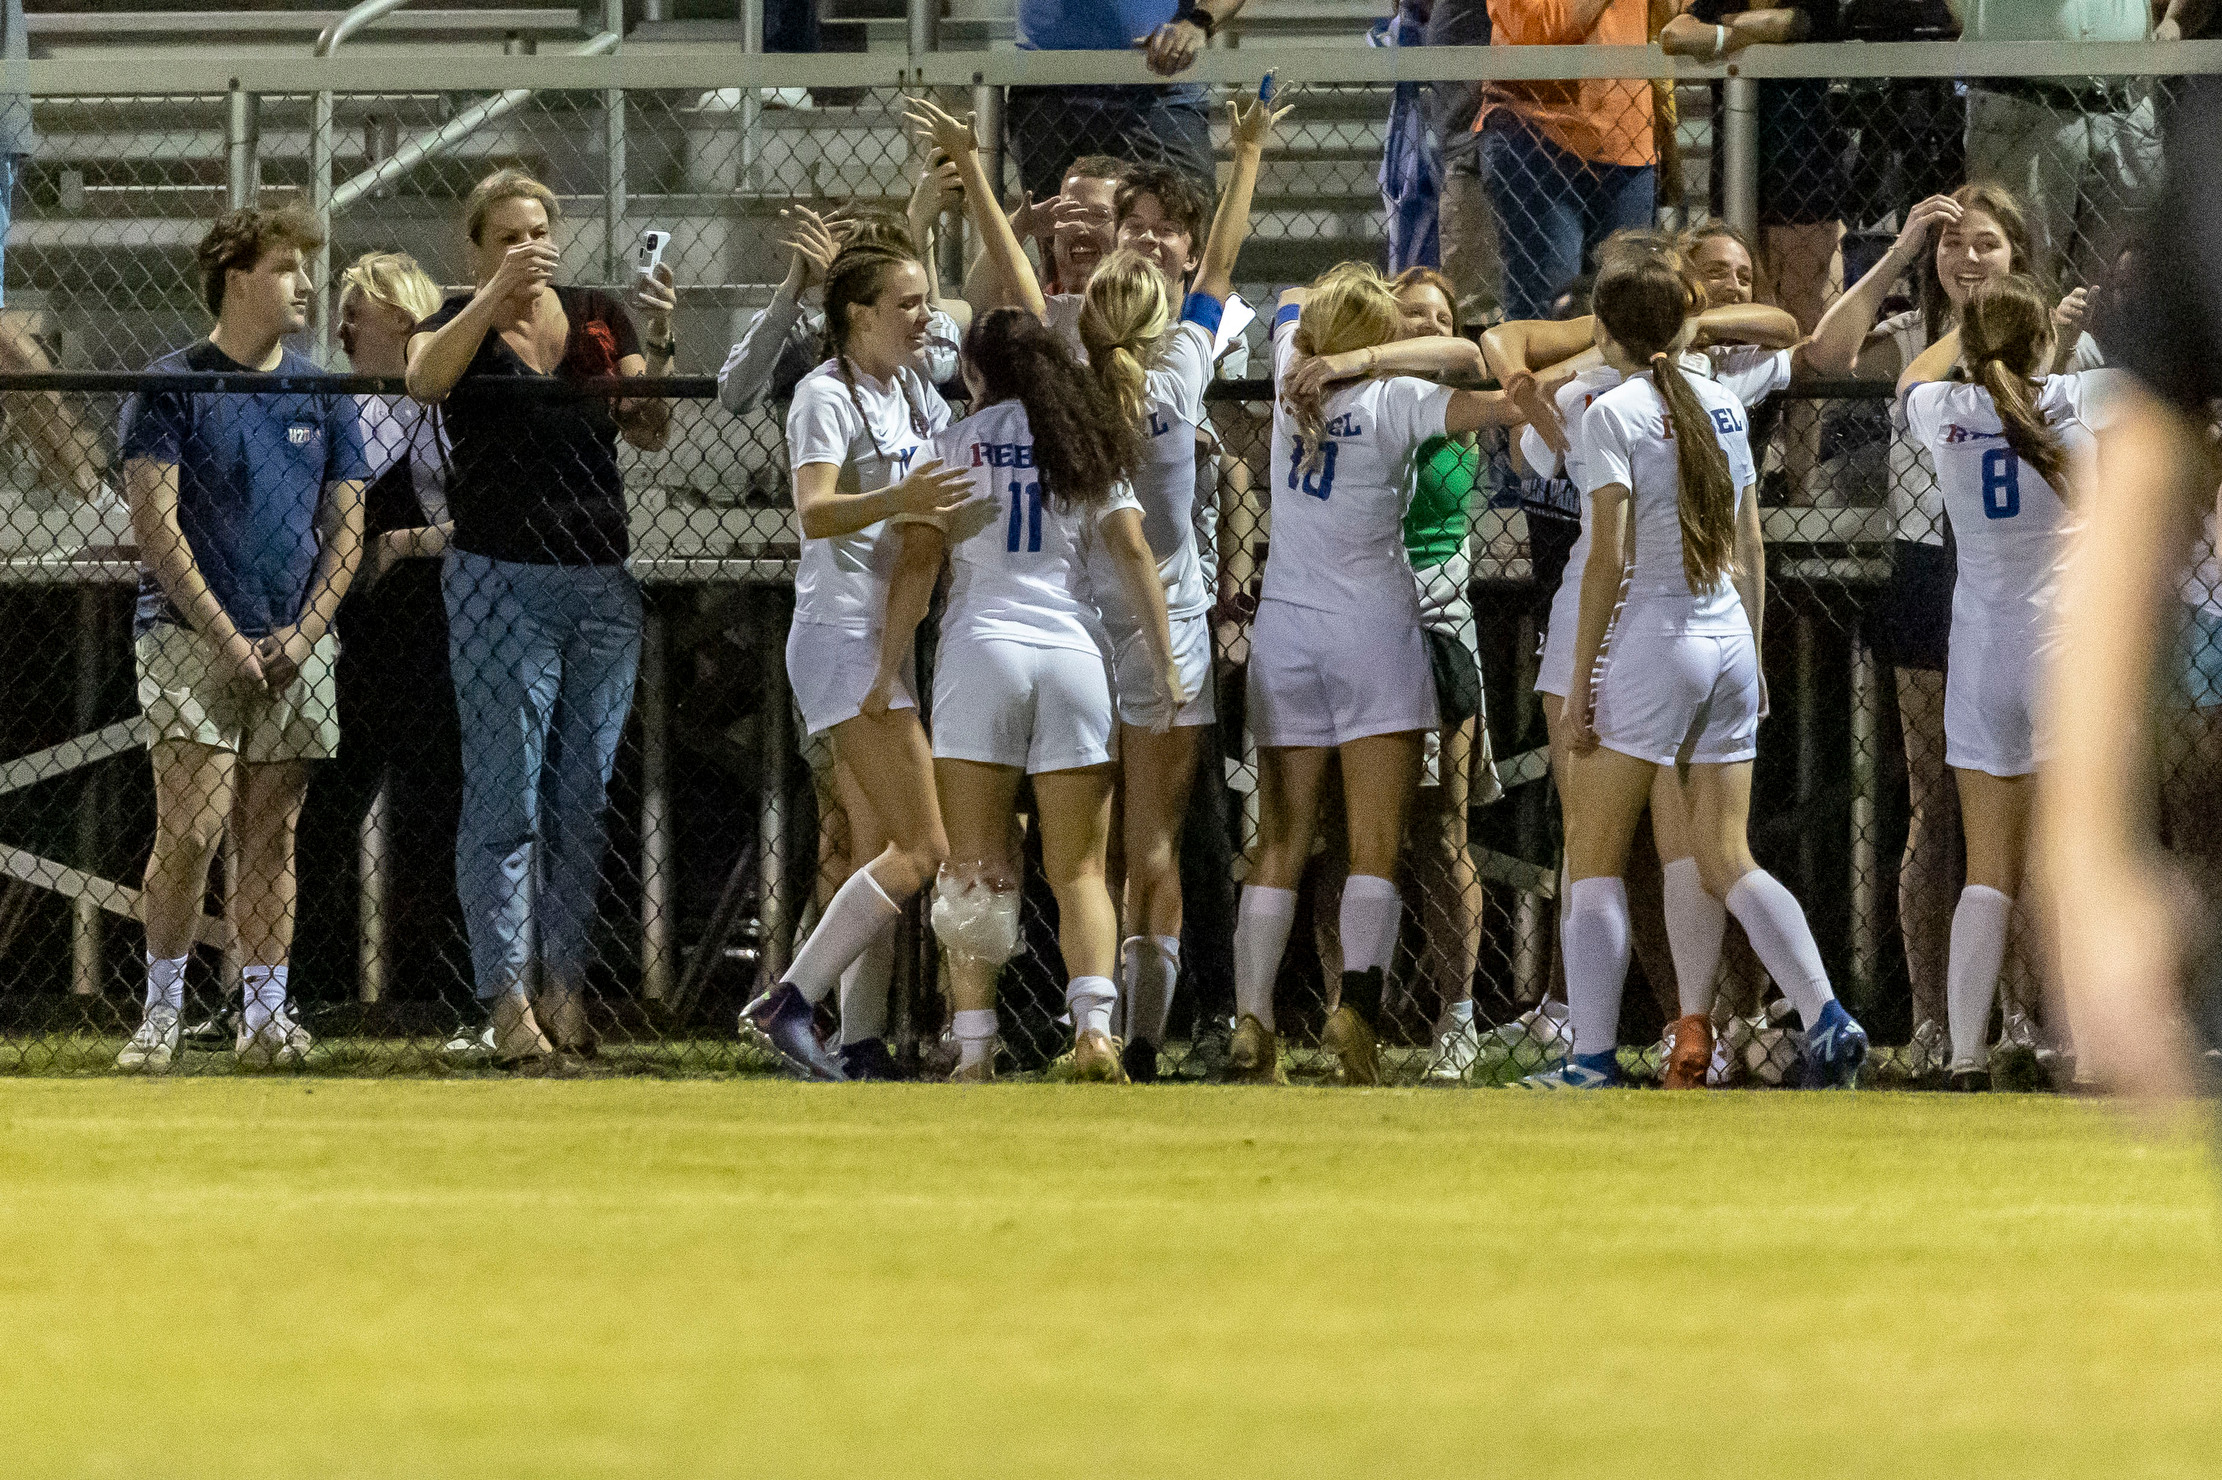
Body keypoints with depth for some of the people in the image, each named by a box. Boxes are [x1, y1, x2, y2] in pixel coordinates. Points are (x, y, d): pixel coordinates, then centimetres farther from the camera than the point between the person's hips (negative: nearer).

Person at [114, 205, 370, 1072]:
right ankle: (162, 1010, -2)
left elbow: (346, 529, 12)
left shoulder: (322, 398, 12)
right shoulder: (173, 388, -2)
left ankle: (264, 1014, 6)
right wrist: (225, 636, -12)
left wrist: (303, 635, -2)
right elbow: (156, 526, -7)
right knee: (191, 830, -12)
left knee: (271, 835, 3)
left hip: (294, 649, 4)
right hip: (190, 639, -4)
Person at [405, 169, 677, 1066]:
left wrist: (659, 347, -13)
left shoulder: (600, 319, 10)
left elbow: (647, 432, 2)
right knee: (505, 798, -8)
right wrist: (495, 295, -26)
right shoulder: (460, 322, 2)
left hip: (603, 586, 4)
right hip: (501, 581, -4)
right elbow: (424, 379, -20)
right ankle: (506, 998, -11)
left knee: (584, 800, 6)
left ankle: (567, 986, 11)